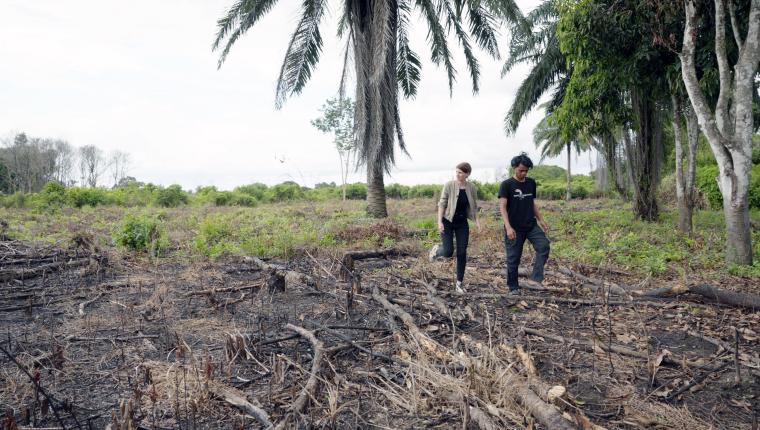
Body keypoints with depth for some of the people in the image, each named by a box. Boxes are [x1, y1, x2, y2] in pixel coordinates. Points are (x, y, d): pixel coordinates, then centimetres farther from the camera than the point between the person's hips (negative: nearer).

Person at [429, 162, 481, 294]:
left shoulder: (472, 188, -3)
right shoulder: (449, 185, -12)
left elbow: (473, 206, 9)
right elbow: (442, 204, -10)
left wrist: (476, 220, -2)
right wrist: (439, 221, -16)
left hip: (462, 223, 3)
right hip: (448, 222, -3)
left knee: (462, 253, 1)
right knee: (448, 252, -10)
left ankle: (459, 283, 12)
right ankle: (436, 250, 28)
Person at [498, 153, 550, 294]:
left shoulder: (531, 183, 9)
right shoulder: (506, 185, -7)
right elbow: (502, 207, -15)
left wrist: (541, 220, 13)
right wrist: (508, 227, -26)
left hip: (531, 225, 4)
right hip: (514, 228, -4)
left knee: (544, 245, -19)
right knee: (513, 258, 3)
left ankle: (537, 278, -17)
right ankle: (513, 287, 17)